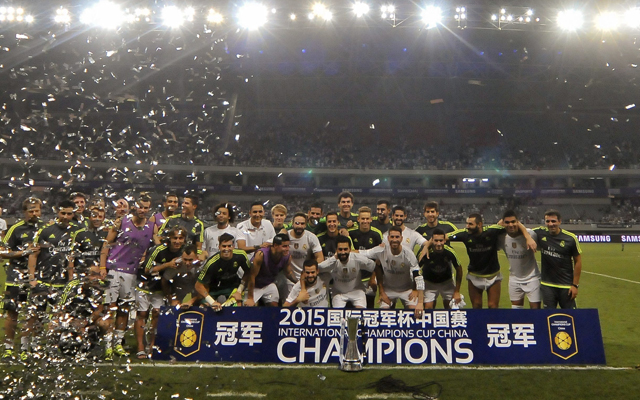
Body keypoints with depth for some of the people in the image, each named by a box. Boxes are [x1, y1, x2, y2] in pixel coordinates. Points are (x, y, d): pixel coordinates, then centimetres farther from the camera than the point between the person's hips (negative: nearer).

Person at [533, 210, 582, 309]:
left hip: (566, 286, -2)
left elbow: (578, 261, -4)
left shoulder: (571, 238, -10)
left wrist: (575, 285, -6)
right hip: (547, 285, 2)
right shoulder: (540, 233, -5)